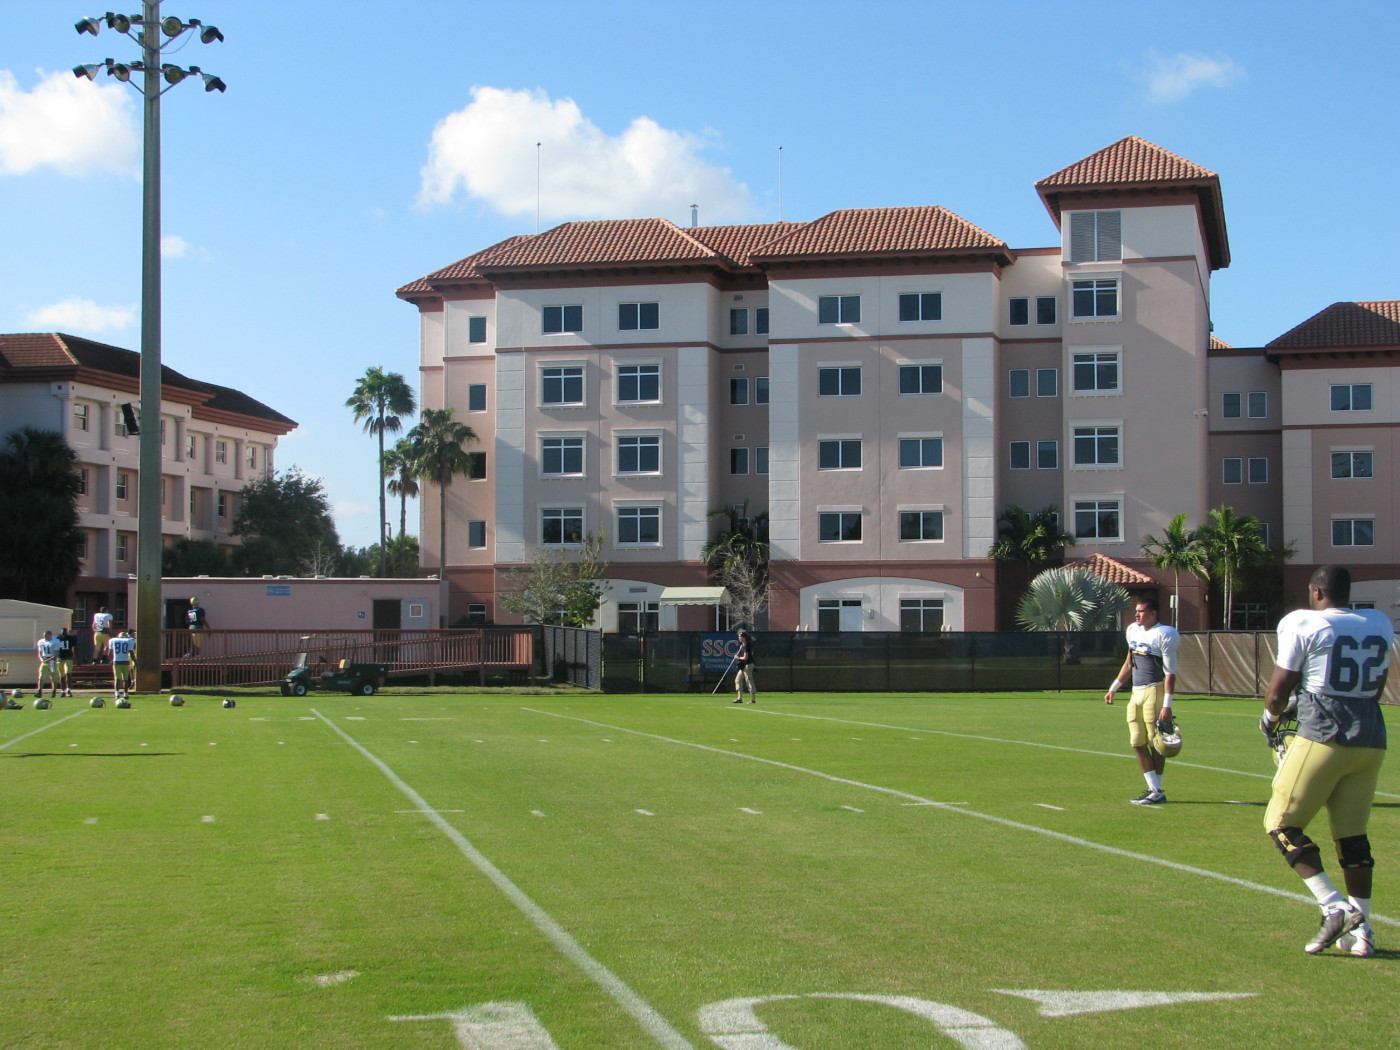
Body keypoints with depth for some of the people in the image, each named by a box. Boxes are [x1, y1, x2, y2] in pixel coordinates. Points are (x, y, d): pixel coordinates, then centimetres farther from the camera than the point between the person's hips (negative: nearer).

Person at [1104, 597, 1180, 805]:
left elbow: (1170, 673, -13)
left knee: (1155, 741, -3)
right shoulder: (1133, 630, 13)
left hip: (1154, 691, -8)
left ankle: (1157, 792, 5)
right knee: (1137, 743, 4)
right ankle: (1153, 788, 10)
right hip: (1136, 693, 8)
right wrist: (1113, 688, 25)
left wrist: (1167, 705, -19)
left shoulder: (1163, 635, -10)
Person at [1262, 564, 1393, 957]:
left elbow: (1278, 692, -2)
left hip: (1323, 738, -6)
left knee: (1282, 824, 3)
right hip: (1371, 740, 6)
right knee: (1352, 833, 13)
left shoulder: (1304, 624, -6)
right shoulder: (1381, 625, 10)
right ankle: (1361, 929, 11)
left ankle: (1334, 907, -10)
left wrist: (1270, 721, 18)